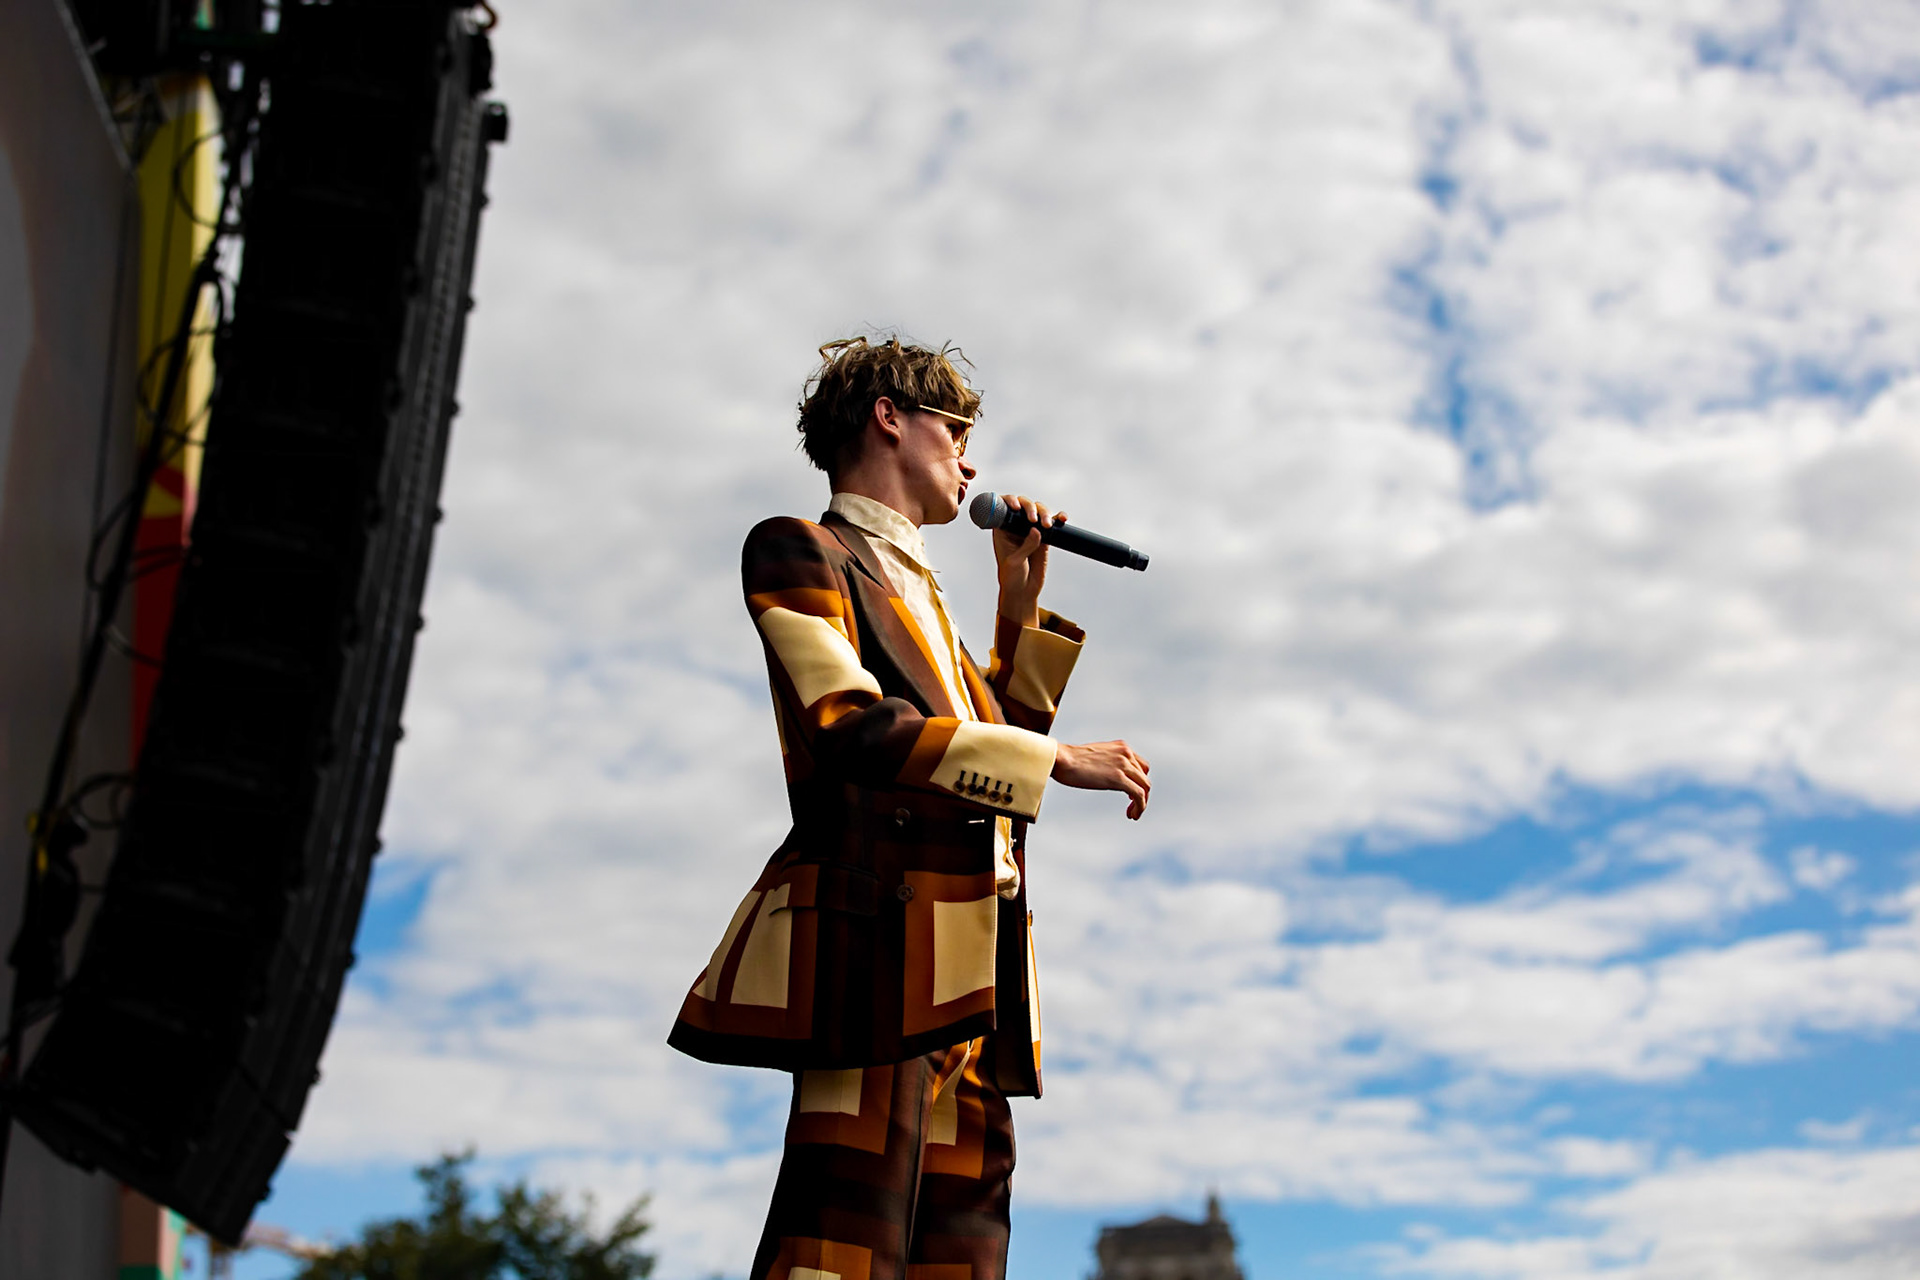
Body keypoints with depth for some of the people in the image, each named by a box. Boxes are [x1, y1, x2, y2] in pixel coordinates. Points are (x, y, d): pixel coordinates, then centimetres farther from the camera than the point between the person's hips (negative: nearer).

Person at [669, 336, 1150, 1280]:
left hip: (966, 958, 8)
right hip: (881, 927, -8)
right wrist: (1057, 761, -11)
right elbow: (851, 727, -11)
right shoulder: (800, 551, 5)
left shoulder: (914, 589, 30)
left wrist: (1021, 602, 24)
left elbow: (998, 742, 32)